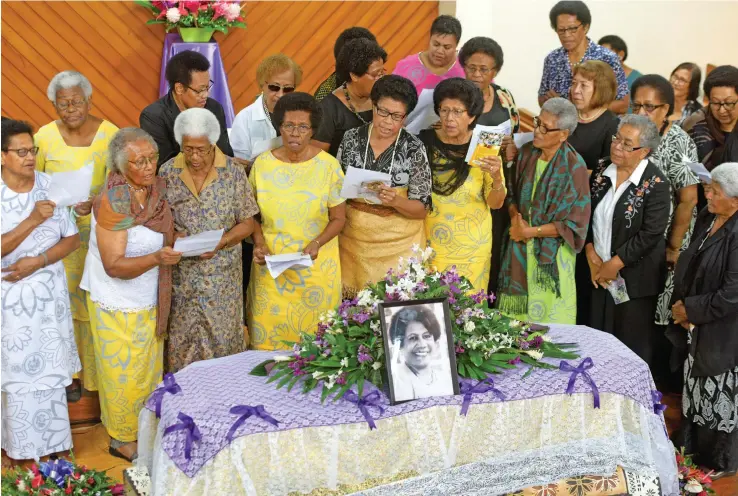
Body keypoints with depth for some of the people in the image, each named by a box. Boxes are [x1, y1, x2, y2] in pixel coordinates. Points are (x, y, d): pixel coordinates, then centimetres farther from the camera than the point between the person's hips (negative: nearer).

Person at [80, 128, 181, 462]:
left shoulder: (157, 188, -4)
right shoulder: (113, 201, -23)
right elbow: (114, 265, -24)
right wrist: (157, 258, -37)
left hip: (150, 301, 6)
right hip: (117, 305, -6)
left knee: (150, 371, 19)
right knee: (124, 375, 9)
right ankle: (122, 441, 27)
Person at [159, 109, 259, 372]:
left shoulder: (233, 172, -7)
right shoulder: (167, 172, -2)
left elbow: (246, 223, -2)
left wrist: (221, 242, -19)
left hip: (222, 274, -1)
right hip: (180, 274, 1)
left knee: (222, 336, 6)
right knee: (180, 340, 8)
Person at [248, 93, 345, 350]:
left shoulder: (328, 165, -7)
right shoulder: (262, 164, -1)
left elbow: (338, 218, -1)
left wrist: (317, 244, -16)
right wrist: (259, 244, -8)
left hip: (316, 266, -1)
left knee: (315, 338, 4)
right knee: (269, 335, 6)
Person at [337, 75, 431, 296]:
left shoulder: (414, 148, -9)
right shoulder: (351, 138, -2)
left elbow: (421, 209, -10)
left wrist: (395, 201, -26)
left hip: (398, 241, -2)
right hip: (354, 236, 2)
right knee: (353, 300, 8)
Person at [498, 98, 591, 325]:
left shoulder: (574, 167, -17)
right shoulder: (526, 153, -1)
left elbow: (574, 223, -16)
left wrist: (530, 231, -15)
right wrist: (515, 218, -10)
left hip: (551, 254, -5)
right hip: (520, 249, 5)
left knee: (546, 318, 6)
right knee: (515, 316, 13)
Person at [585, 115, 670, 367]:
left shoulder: (655, 183, -14)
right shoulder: (602, 171, 2)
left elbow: (650, 234, -17)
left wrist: (614, 264, -15)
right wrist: (591, 255, -5)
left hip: (634, 276, -5)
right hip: (598, 272, 5)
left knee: (633, 343, 6)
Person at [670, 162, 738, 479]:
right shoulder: (707, 217, -1)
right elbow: (689, 265, 9)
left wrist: (690, 310, -15)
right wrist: (681, 305, -3)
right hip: (697, 327, 8)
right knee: (696, 388, 23)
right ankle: (690, 442, 43)